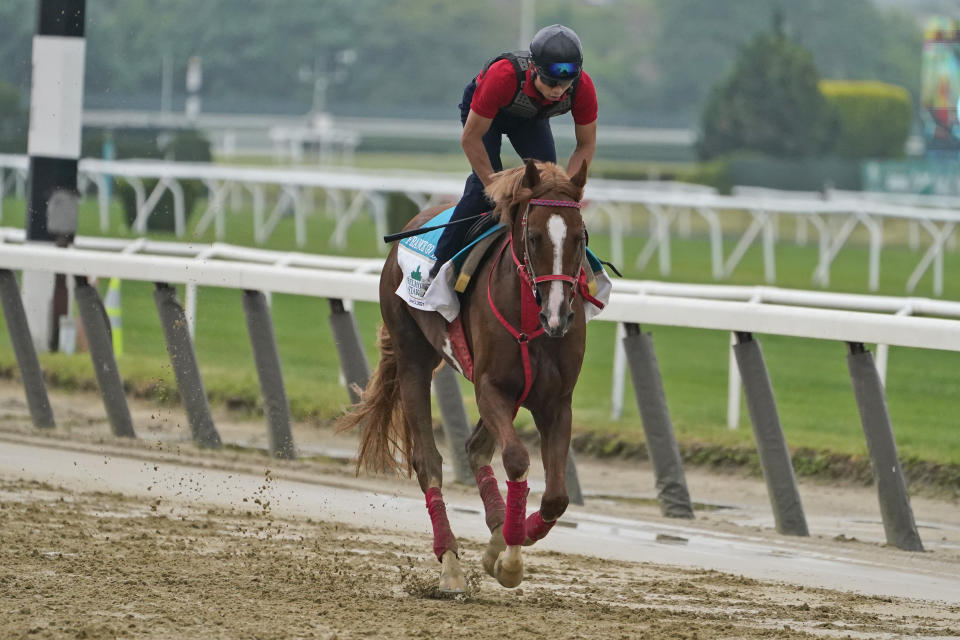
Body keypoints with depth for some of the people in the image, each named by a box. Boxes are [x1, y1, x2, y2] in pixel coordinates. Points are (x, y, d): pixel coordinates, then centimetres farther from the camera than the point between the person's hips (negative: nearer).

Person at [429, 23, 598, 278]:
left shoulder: (582, 87, -35)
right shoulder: (503, 77, -46)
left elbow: (586, 145, -18)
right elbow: (470, 138, -35)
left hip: (531, 117, 4)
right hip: (483, 110, -4)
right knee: (482, 183, -18)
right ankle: (443, 262, -7)